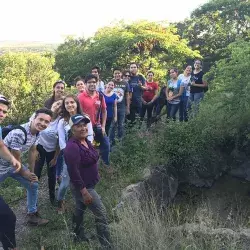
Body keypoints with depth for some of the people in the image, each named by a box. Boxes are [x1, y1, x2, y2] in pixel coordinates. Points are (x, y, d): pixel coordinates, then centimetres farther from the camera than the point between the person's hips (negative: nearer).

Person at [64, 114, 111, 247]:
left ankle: (78, 236, 44)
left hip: (87, 184, 9)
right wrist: (84, 192, -26)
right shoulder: (72, 147, -28)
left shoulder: (85, 141, 1)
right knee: (101, 214, -3)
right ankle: (106, 245, 10)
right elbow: (73, 172, -29)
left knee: (80, 209, 25)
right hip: (82, 187, -9)